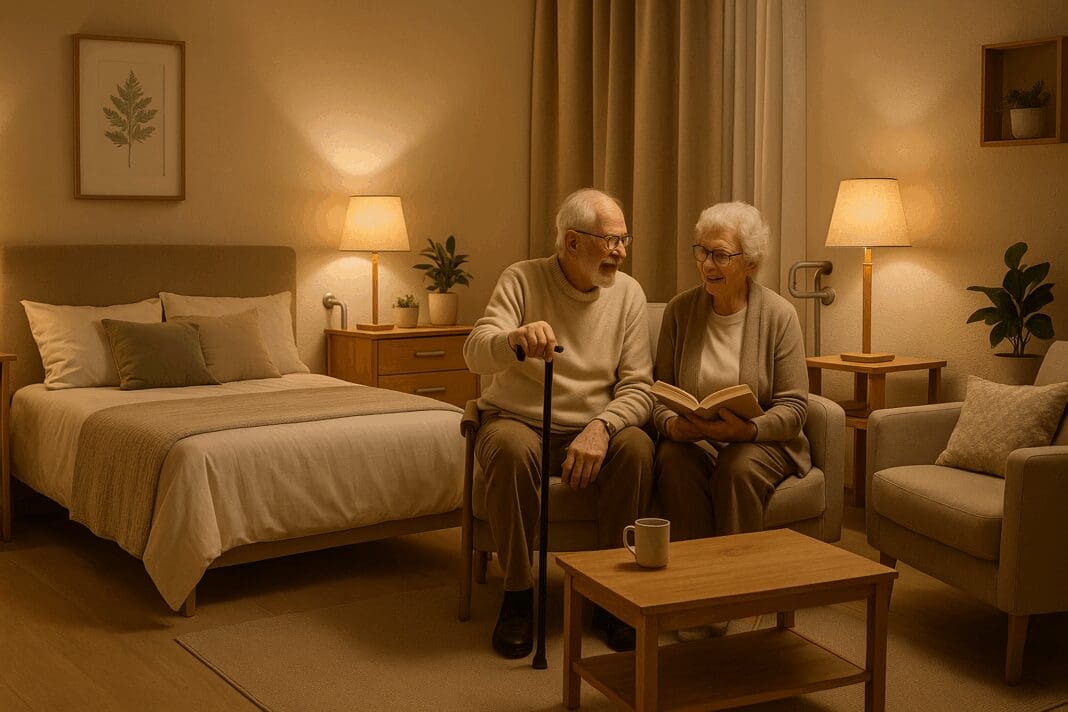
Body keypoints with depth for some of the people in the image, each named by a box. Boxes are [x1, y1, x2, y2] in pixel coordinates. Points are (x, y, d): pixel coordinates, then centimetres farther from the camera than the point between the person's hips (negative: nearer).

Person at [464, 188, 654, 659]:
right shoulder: (522, 280, -7)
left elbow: (637, 387, -4)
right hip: (518, 421, -2)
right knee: (510, 448, -36)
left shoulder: (627, 292, 1)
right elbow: (475, 354, -20)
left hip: (590, 430, 2)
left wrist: (601, 427, -25)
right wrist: (514, 338, -44)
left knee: (636, 447, -29)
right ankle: (517, 595, -20)